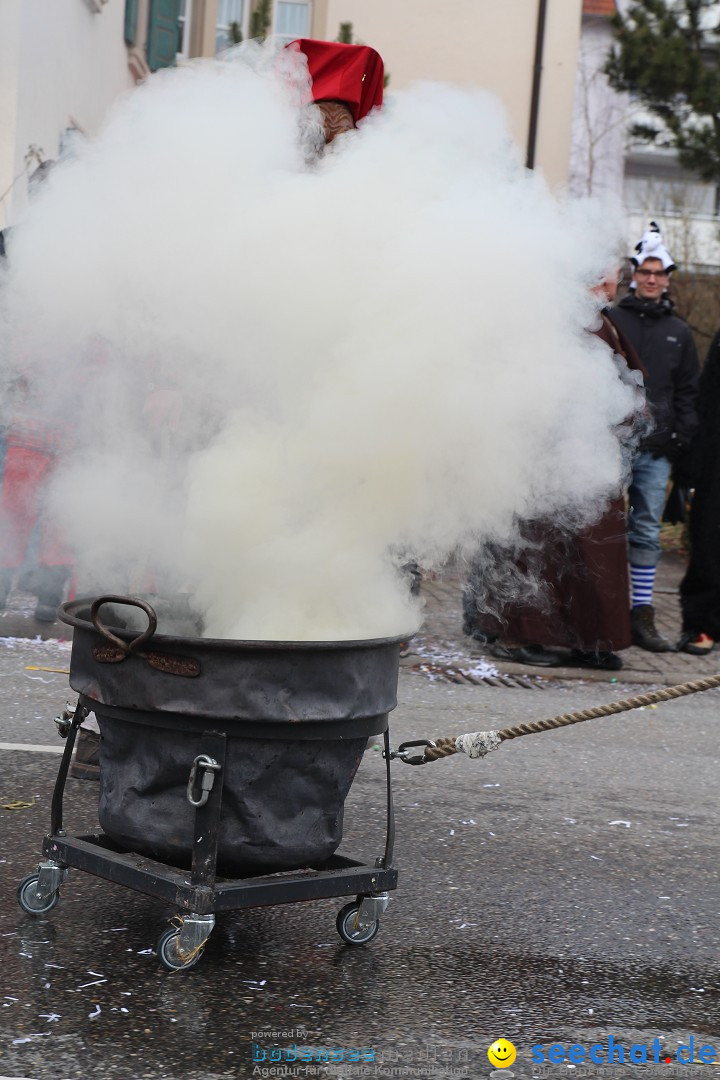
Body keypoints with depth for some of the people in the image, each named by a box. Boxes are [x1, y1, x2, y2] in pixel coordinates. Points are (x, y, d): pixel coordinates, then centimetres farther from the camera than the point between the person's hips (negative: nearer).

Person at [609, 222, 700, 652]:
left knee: (647, 532, 3)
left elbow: (688, 391, 17)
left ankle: (642, 615, 8)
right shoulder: (611, 321, 4)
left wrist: (683, 437, 5)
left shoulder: (679, 332, 14)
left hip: (656, 450, 3)